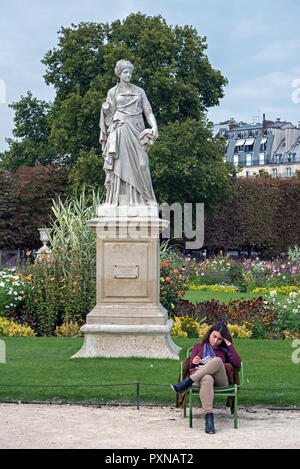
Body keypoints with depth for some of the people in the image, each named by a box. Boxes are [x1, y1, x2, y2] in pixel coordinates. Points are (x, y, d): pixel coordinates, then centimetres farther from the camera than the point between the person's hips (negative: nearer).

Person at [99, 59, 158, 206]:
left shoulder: (139, 91, 13)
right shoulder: (113, 92, 10)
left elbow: (148, 111, 8)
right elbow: (109, 113, 8)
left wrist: (154, 126, -9)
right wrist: (105, 108, -16)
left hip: (136, 131, 1)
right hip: (120, 132, -1)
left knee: (139, 163, -8)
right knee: (120, 164, -9)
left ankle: (140, 199, -5)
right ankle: (119, 199, -10)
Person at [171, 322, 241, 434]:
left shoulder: (224, 350, 27)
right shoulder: (198, 347, 28)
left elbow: (237, 364, 8)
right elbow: (191, 368, 19)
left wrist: (230, 345, 10)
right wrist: (194, 362, -4)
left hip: (220, 381, 1)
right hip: (200, 377, -1)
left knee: (217, 360, -34)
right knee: (207, 379, -42)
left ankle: (186, 382, -37)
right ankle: (209, 418, -58)